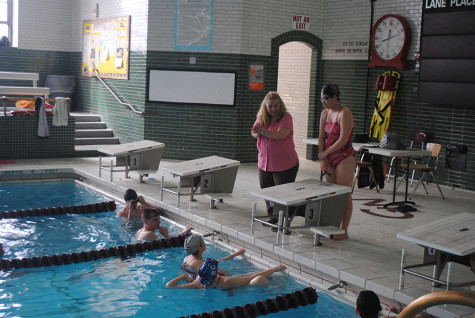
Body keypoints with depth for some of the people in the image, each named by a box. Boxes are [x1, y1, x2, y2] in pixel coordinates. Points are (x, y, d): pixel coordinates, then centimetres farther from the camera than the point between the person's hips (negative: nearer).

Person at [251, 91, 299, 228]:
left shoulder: (286, 117, -10)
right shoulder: (261, 118, 8)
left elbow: (280, 135, -22)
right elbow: (254, 133, 9)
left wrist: (263, 131, -25)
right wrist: (256, 133, -14)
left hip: (285, 164, -6)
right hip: (265, 163, 6)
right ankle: (272, 217, 30)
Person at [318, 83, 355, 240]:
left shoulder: (344, 113, -14)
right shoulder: (325, 113, 9)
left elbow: (343, 140, -19)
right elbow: (321, 138, 10)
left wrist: (325, 153, -11)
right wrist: (322, 160, 2)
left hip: (345, 157, -7)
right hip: (330, 158, 7)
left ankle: (344, 231, 6)